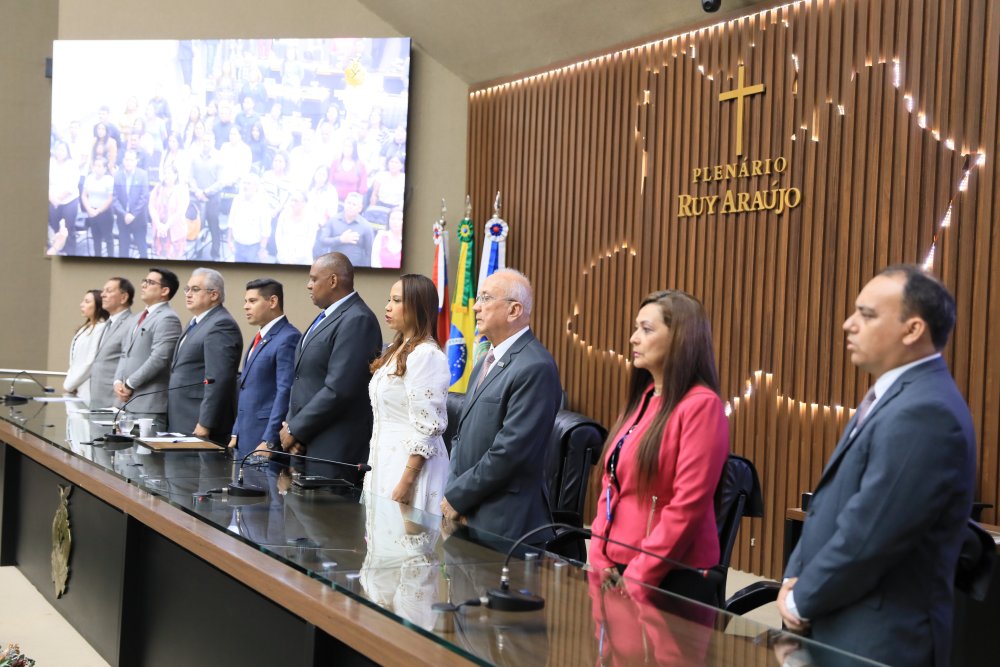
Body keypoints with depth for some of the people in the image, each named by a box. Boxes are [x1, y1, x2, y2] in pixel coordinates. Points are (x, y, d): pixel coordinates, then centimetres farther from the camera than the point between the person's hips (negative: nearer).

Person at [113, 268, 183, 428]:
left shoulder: (168, 319, -10)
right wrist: (118, 381, 4)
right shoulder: (136, 319, 21)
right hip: (127, 400, 9)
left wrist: (129, 384, -13)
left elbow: (159, 358, -18)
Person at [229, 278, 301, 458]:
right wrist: (236, 433, 16)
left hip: (268, 439, -9)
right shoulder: (260, 338, 17)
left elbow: (285, 393, -18)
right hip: (246, 440, 9)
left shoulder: (288, 338, -13)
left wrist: (269, 442, -20)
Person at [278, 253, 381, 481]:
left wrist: (295, 430, -13)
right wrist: (290, 425, 3)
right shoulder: (326, 317, 17)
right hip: (305, 446, 9)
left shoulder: (357, 321, -15)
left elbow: (338, 390, -21)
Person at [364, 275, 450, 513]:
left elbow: (426, 428, -18)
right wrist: (370, 464, 15)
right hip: (384, 461, 9)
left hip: (410, 464, -9)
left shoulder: (426, 355, -15)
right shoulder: (396, 352, 13)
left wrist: (405, 484, -19)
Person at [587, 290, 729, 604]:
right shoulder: (641, 400, 11)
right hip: (618, 569, 7)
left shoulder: (701, 404, -13)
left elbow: (687, 505, -18)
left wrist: (639, 575, -16)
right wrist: (599, 558, 1)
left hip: (673, 579, -7)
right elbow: (611, 486, 12)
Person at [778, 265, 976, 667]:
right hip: (845, 628, 9)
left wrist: (802, 601, -11)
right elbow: (833, 503, 14)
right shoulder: (895, 396, 11)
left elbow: (867, 534, -24)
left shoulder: (924, 411, -22)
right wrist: (794, 578, 2)